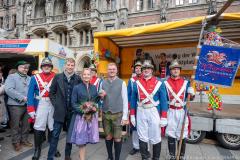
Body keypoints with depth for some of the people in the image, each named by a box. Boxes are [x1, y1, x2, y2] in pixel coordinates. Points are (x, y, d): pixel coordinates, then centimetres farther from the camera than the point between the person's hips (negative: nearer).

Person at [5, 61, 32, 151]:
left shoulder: (29, 78, 14)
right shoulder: (12, 77, -1)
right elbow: (8, 89, -15)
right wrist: (21, 97, -19)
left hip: (28, 105, 5)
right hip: (16, 105, -4)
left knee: (26, 124, 12)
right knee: (16, 125, 5)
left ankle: (24, 140, 28)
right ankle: (16, 142, 21)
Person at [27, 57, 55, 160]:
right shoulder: (35, 78, 1)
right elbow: (30, 94, -2)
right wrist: (31, 110, -9)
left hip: (53, 105, 2)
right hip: (40, 105, -1)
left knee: (53, 127, 10)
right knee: (38, 127, 0)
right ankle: (37, 149, 17)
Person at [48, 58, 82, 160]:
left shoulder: (78, 79, -2)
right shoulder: (57, 77, -1)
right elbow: (52, 92, 6)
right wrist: (55, 104, -1)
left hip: (72, 111, 1)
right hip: (60, 110, -1)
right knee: (55, 135, 6)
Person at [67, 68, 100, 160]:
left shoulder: (94, 88, 6)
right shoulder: (76, 88, -4)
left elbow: (97, 100, 12)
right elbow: (73, 103, -6)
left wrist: (95, 108, -8)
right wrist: (82, 110, -18)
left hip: (92, 116, 4)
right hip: (80, 116, -3)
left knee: (87, 137, 13)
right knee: (81, 139, 5)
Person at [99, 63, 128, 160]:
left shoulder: (122, 83, -4)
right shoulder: (103, 83, 6)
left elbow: (125, 100, -4)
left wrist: (125, 116, -7)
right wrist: (101, 96, -10)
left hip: (117, 114, -3)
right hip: (105, 114, 3)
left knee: (117, 138, 7)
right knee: (108, 137, 16)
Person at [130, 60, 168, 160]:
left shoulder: (159, 83, -3)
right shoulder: (136, 83, 3)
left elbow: (163, 100, -3)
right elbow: (133, 100, 6)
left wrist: (164, 117, -7)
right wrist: (132, 115, 4)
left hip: (154, 112, -2)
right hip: (140, 112, 2)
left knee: (155, 138, 9)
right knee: (142, 137, 12)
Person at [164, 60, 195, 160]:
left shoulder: (186, 82, 3)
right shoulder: (166, 83, -1)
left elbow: (190, 98, 5)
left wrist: (191, 93, -16)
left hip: (182, 111, 1)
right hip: (171, 112, -1)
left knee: (183, 135, 8)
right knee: (171, 135, 5)